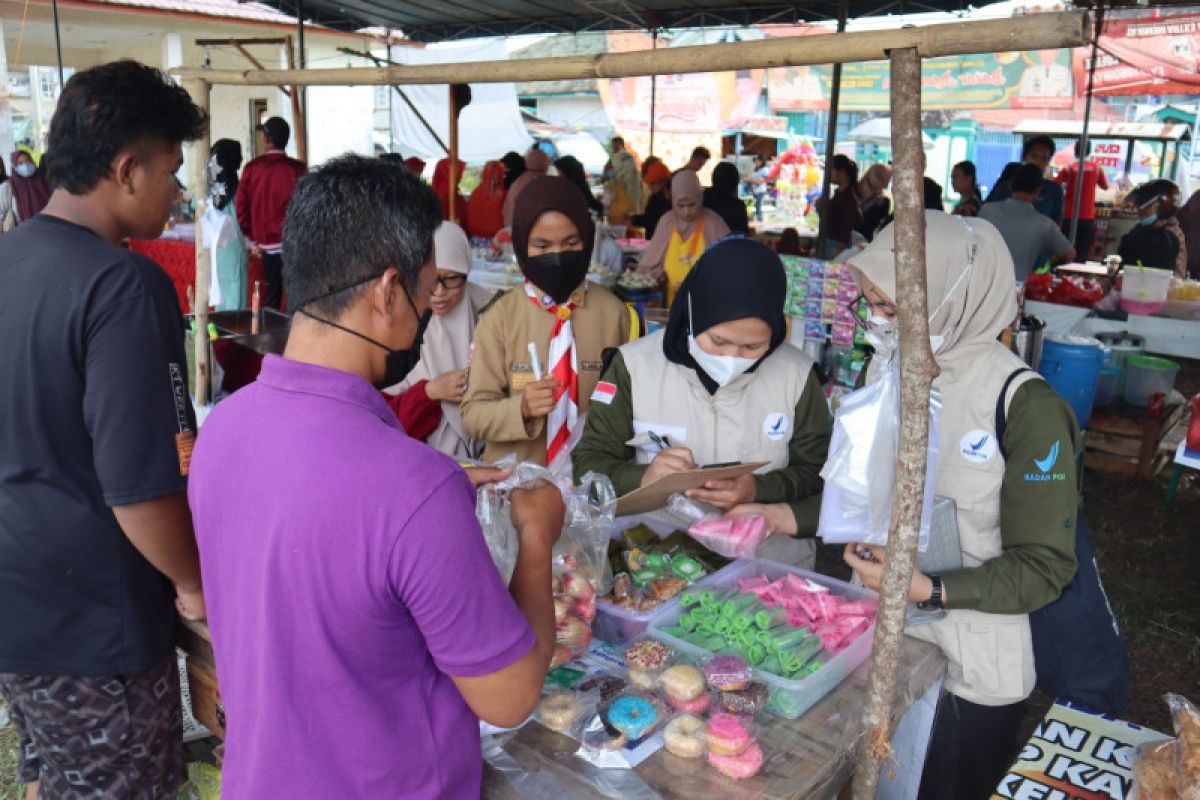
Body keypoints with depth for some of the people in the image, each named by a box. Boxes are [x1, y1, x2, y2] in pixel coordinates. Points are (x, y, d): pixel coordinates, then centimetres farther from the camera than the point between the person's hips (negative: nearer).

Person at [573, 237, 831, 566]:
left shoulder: (797, 375, 0)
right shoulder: (635, 365, -3)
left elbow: (820, 473, 5)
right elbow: (588, 462, 1)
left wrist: (759, 490, -15)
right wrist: (641, 478, -20)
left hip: (771, 556, 1)